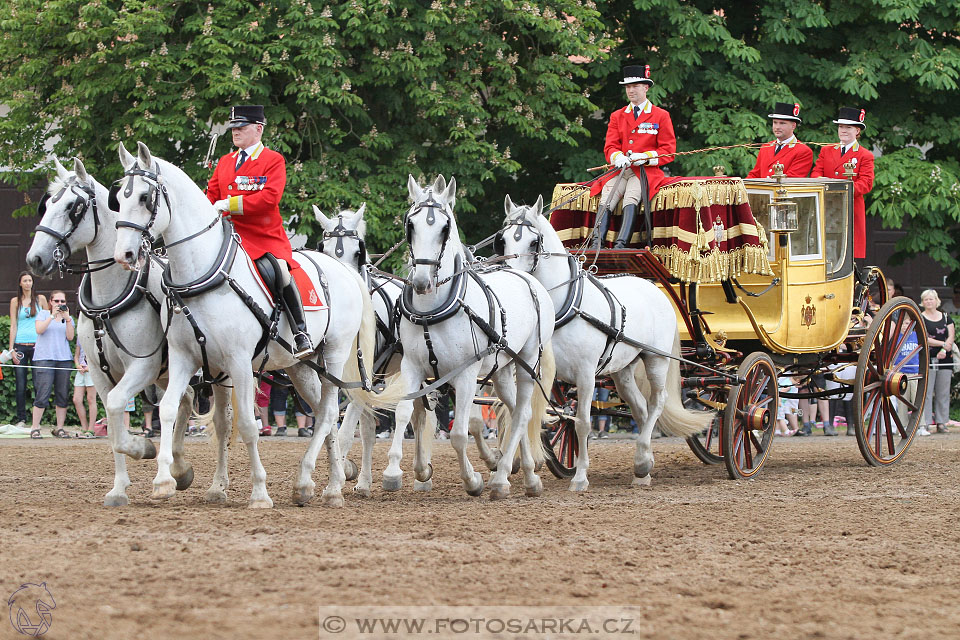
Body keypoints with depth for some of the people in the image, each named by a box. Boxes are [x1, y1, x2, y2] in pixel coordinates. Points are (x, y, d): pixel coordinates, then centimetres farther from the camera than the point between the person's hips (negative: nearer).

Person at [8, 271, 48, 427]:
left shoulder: (40, 299, 9)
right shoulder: (15, 302, 9)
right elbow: (13, 326, 8)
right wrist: (12, 349, 0)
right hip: (20, 345, 1)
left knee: (38, 384, -6)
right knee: (21, 385, -1)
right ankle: (21, 419, 5)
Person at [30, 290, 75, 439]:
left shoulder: (68, 318, 17)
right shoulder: (44, 314, 9)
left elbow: (70, 337, 3)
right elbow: (39, 330, -8)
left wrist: (67, 319, -7)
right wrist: (52, 316, -13)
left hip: (64, 358, 4)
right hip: (45, 358, -4)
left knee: (63, 396, 2)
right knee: (43, 395, -11)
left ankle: (59, 428, 9)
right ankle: (35, 428, -6)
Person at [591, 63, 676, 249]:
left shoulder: (661, 116, 8)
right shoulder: (617, 116, 19)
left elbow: (668, 151, 4)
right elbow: (610, 147, 11)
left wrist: (645, 157, -15)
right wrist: (618, 157, -14)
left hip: (646, 171, -3)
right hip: (620, 170, 4)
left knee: (631, 197, -32)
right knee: (606, 198, -25)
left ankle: (621, 244, -45)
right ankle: (597, 242, -39)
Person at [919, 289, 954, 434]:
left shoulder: (946, 317, 14)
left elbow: (951, 336, 6)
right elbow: (924, 339, -8)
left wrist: (944, 350, -10)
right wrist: (943, 344, -13)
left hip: (944, 358, 4)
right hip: (927, 359, -4)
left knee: (943, 392, 2)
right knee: (926, 392, -8)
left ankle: (941, 422, 5)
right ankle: (925, 423, -9)